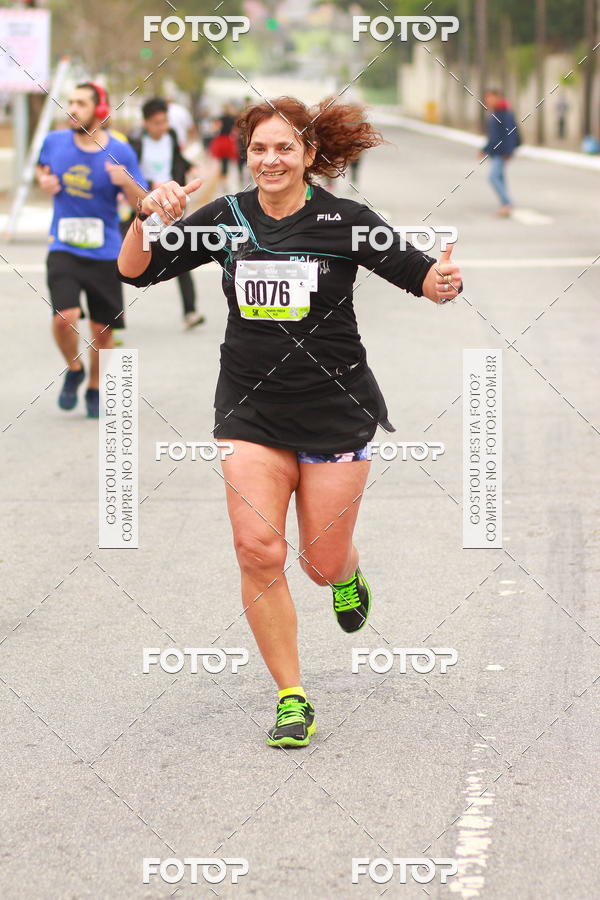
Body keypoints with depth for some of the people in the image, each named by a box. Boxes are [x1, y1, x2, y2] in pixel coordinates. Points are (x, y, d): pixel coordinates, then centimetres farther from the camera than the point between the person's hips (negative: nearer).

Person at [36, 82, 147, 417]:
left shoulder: (120, 151, -6)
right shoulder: (54, 141, 1)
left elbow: (143, 204, -3)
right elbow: (42, 167, 24)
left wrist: (127, 182, -23)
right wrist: (44, 180, 1)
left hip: (105, 253, 0)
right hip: (64, 249, 0)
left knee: (103, 328, 6)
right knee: (65, 317, -19)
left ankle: (95, 388, 30)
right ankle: (74, 370, 11)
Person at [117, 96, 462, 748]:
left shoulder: (343, 220, -6)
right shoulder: (227, 218, 1)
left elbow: (420, 275, -5)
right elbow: (136, 271, 1)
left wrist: (443, 280, -28)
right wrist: (148, 216, -18)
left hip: (336, 412, -2)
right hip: (251, 412, 2)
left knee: (322, 564, 5)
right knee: (258, 549, -13)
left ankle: (348, 573, 45)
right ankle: (291, 698, -1)